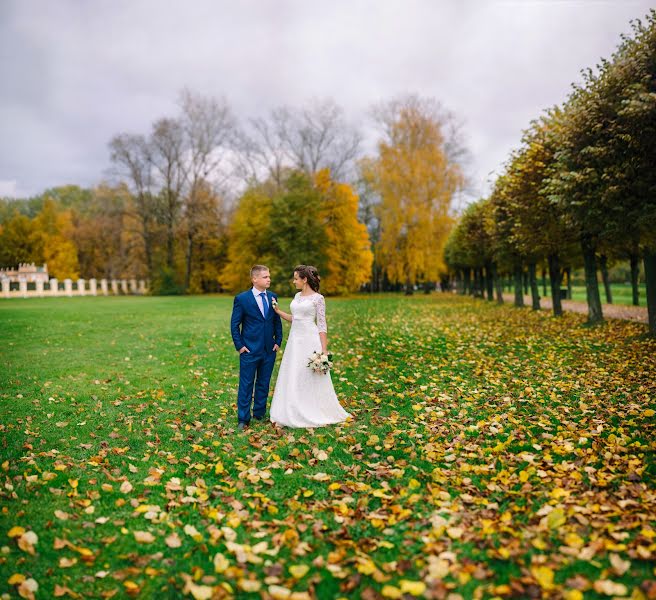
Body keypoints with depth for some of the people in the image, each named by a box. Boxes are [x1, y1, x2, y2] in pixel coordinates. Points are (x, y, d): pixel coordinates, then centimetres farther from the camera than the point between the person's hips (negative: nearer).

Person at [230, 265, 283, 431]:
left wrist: (278, 341, 4)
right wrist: (239, 346, -8)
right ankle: (243, 419, 10)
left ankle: (259, 414, 25)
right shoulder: (241, 299, -7)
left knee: (264, 384, 12)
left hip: (269, 350, 4)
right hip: (249, 349, -4)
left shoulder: (273, 297, 6)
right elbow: (235, 324, -4)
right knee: (246, 385, 2)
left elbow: (277, 321, 12)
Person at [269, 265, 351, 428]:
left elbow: (322, 325, -9)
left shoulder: (318, 298, -8)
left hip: (310, 341, -7)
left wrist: (324, 350, -14)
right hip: (294, 340, 7)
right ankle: (294, 414, 19)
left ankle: (314, 415, 14)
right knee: (292, 379, 9)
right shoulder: (297, 296, 13)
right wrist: (278, 311, 15)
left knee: (310, 379, -1)